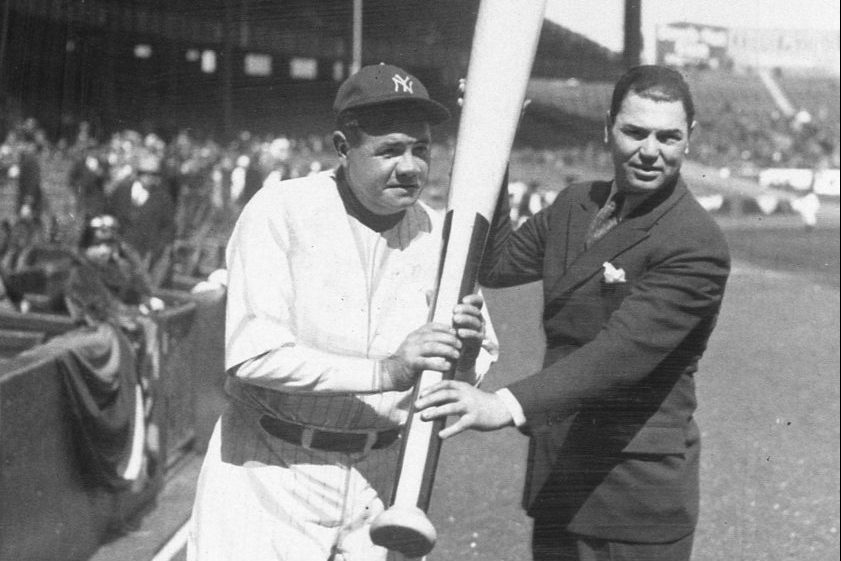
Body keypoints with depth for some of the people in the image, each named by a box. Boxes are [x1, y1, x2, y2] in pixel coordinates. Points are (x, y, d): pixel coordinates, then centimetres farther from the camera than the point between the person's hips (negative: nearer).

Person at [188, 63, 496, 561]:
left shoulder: (438, 234, 0)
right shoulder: (280, 212, -14)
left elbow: (475, 371, 5)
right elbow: (251, 354, -23)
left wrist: (466, 358, -19)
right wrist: (383, 372, -30)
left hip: (380, 477, 4)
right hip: (270, 474, -4)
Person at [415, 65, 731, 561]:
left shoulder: (697, 246, -18)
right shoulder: (576, 205, 8)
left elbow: (622, 352, -27)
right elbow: (496, 264, 12)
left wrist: (509, 406, -38)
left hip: (639, 494, -7)